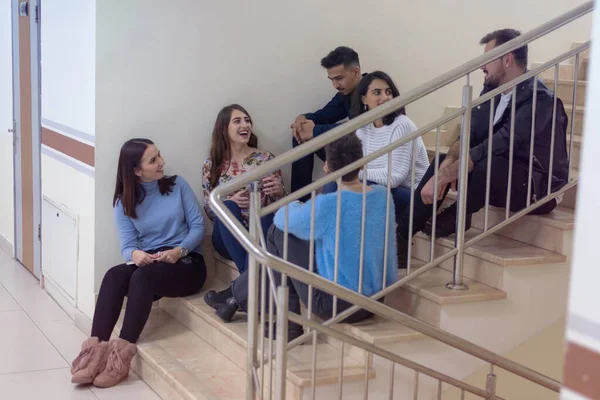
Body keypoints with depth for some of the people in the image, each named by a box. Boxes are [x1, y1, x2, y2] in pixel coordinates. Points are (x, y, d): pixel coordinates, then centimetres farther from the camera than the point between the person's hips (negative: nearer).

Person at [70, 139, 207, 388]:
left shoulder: (178, 185, 3)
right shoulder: (124, 202, 6)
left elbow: (198, 226, -1)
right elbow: (127, 245, -3)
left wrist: (179, 250, -20)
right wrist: (134, 254, -28)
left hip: (186, 262, -2)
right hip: (148, 262, 3)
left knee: (142, 277, -35)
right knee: (114, 275, -31)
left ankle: (122, 353, -43)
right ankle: (96, 346, -42)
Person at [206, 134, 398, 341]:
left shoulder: (326, 205, -22)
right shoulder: (383, 195, -3)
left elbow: (282, 218, -3)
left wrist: (295, 205, 20)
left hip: (336, 304, -7)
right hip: (376, 301, 7)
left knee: (280, 232, 5)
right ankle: (240, 296, 36)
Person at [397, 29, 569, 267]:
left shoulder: (538, 99, -24)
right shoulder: (492, 89, 2)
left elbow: (497, 145, -33)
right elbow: (470, 135, -1)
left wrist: (445, 175, -35)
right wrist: (449, 162, -24)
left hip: (538, 187, -8)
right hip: (501, 176, 8)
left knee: (489, 165, -35)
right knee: (442, 161, -7)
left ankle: (456, 218, -7)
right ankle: (401, 237, -11)